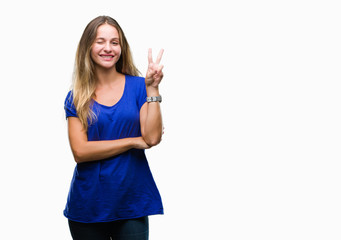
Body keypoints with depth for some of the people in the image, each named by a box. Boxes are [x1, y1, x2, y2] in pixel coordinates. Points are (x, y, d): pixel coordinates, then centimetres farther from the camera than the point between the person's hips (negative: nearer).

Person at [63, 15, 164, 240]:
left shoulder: (138, 86, 2)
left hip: (131, 202, 0)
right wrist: (133, 141, -10)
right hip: (88, 203, 0)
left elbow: (153, 137, -9)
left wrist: (152, 89, -13)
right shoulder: (76, 97, 2)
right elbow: (80, 151, -10)